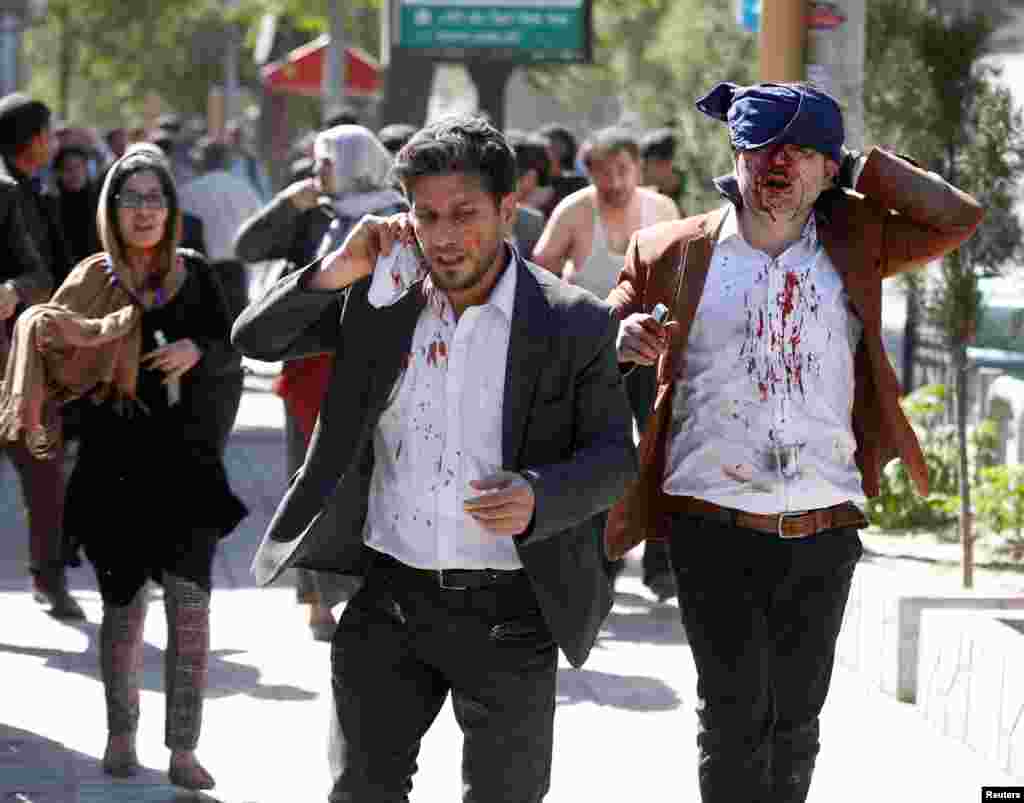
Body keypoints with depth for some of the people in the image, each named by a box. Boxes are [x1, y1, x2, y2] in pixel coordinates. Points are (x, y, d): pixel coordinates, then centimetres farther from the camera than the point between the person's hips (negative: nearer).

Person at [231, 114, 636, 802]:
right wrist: (340, 272, -13)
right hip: (390, 598, 2)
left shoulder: (573, 325, -5)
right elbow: (256, 338, 3)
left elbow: (614, 457, -2)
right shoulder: (378, 298, 2)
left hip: (509, 611, -2)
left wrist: (539, 496, -22)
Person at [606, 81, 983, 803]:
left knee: (798, 717, 12)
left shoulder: (853, 246, 7)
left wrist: (855, 166, 0)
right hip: (715, 523, -2)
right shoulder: (678, 253, 3)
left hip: (823, 529, 2)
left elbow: (958, 218, -2)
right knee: (736, 715, -4)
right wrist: (623, 338, -11)